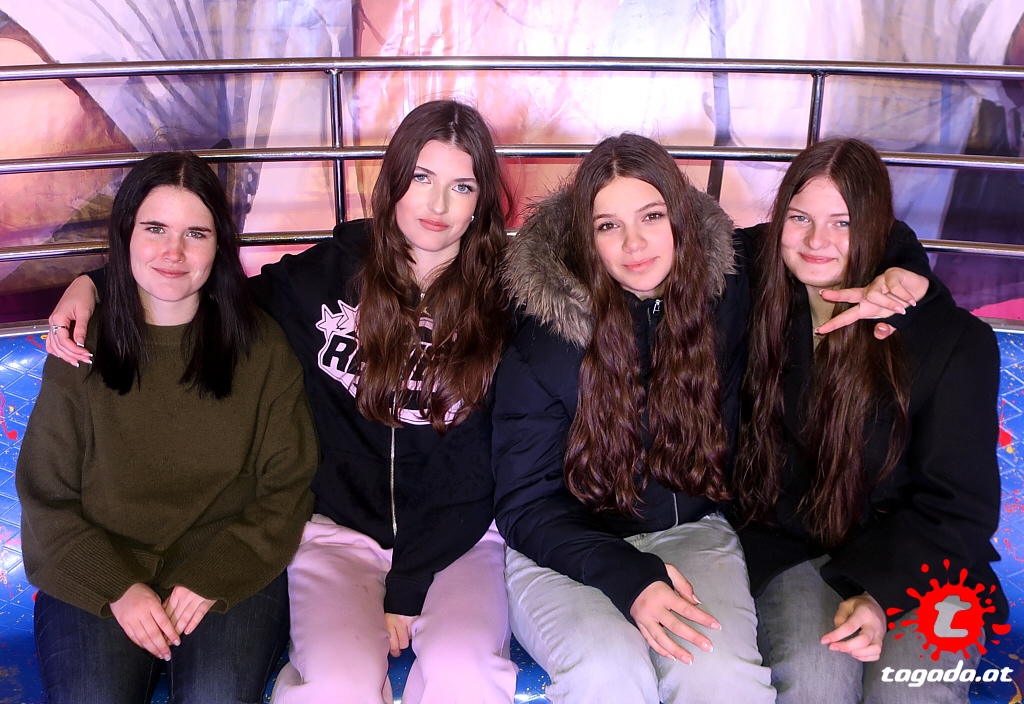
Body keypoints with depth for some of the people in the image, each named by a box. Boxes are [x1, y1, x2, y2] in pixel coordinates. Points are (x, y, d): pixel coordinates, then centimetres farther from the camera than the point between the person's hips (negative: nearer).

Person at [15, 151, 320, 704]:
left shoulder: (262, 347, 0)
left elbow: (287, 488, 1)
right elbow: (46, 497, 4)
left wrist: (214, 577, -11)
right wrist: (116, 586, -10)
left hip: (231, 569, 0)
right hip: (94, 575, 1)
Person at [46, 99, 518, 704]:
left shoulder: (500, 308, -4)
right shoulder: (331, 272, 1)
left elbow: (477, 473, -5)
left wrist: (408, 587, -10)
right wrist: (94, 281, 3)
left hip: (457, 536, 0)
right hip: (337, 527, 1)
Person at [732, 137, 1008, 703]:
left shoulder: (955, 341, -6)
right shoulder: (760, 308, 1)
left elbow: (958, 503, -6)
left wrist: (881, 592, -18)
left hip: (920, 563, 0)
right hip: (790, 553, 1)